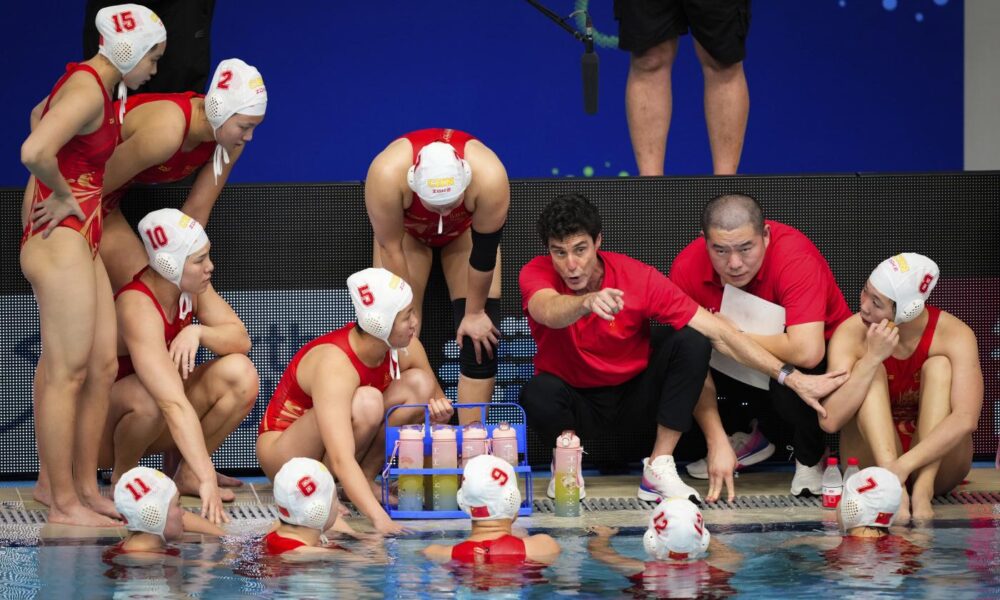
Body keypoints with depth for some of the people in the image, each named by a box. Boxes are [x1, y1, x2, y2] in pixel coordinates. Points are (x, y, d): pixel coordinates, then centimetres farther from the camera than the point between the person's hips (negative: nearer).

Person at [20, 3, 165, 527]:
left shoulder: (87, 82, 15)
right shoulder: (89, 91, -16)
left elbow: (39, 114, 37)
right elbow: (33, 152, -32)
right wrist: (63, 195, -14)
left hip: (80, 242, 10)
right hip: (60, 239, -10)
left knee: (102, 367, 10)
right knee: (67, 373, -6)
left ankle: (84, 488, 17)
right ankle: (63, 502, -1)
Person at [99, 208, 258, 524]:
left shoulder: (191, 287, -8)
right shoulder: (139, 308, -32)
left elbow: (241, 339, -7)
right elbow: (174, 404, -41)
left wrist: (198, 332, -29)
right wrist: (207, 479, -48)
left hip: (157, 426, 7)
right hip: (105, 426, -7)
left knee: (240, 373, -17)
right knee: (147, 399, -41)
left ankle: (186, 474, -2)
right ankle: (123, 474, -10)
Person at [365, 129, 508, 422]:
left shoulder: (490, 176, -42)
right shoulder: (386, 173, -43)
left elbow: (484, 252, -27)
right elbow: (391, 249, -29)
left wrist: (474, 313, -16)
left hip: (466, 229, 0)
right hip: (407, 229, 0)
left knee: (480, 338, -10)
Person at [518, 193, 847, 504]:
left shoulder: (638, 277, -19)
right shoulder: (537, 274, -18)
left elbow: (717, 332, -20)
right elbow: (549, 312, -44)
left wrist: (791, 378, -26)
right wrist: (587, 302, -68)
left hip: (636, 397, 1)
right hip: (576, 403, -1)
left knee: (690, 341, -25)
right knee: (538, 393, -36)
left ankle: (659, 469, -18)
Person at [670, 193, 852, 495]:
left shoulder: (795, 257, -34)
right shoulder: (687, 268, -21)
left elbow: (806, 352, -44)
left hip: (824, 349, -5)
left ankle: (811, 458, -3)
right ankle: (762, 435, 5)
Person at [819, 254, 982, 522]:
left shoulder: (954, 334, -19)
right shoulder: (851, 334, -17)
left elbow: (966, 419, -33)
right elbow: (830, 420, -28)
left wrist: (903, 467, -42)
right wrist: (872, 358, -35)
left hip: (935, 463, 0)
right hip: (872, 456, 0)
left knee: (939, 366, -22)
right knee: (871, 372, -23)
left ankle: (923, 489, -36)